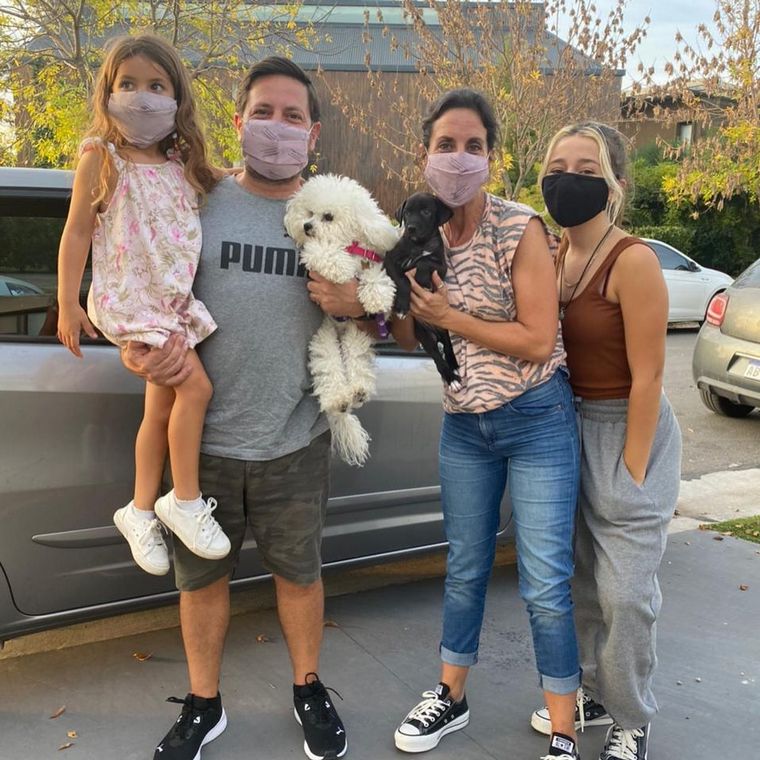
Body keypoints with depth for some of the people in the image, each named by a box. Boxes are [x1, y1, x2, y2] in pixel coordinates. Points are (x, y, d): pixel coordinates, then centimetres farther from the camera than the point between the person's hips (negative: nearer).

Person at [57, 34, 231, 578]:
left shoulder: (183, 163, 10)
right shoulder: (102, 157, -5)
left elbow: (207, 217, 24)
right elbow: (77, 232, -4)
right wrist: (68, 304, -8)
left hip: (177, 301, 6)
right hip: (131, 299, -6)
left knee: (161, 409, 10)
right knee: (195, 386, -19)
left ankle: (141, 511, 25)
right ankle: (186, 500, -4)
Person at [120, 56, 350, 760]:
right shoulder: (196, 205, -1)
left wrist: (356, 305, -15)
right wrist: (142, 352, -17)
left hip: (295, 441, 1)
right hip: (203, 436, 0)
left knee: (299, 572, 15)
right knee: (202, 576, 14)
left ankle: (310, 691, 39)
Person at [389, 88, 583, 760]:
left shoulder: (519, 228, -14)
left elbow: (539, 341, -18)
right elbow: (413, 339, 8)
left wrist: (450, 317, -20)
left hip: (536, 421, -5)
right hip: (463, 425, 5)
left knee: (546, 585, 1)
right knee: (465, 569, 17)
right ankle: (452, 698, 36)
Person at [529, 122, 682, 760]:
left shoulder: (633, 261, -18)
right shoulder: (551, 256, 2)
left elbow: (647, 377, -17)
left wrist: (631, 476, -16)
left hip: (628, 433, -6)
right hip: (569, 427, 7)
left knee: (625, 593, 2)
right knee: (581, 580, 17)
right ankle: (593, 691, 38)